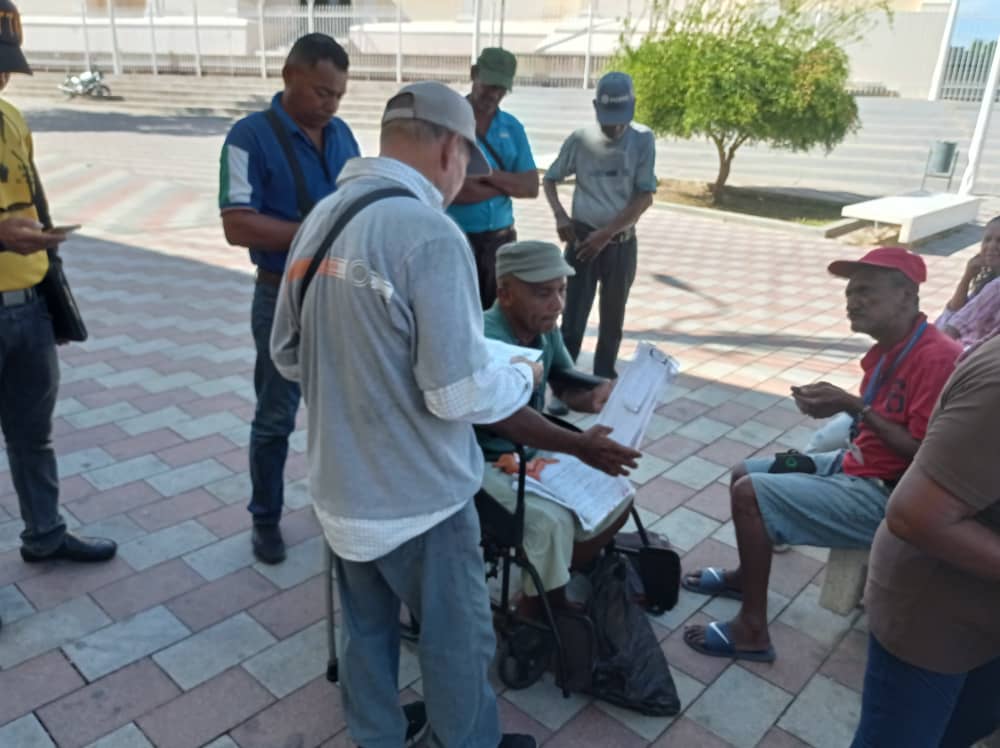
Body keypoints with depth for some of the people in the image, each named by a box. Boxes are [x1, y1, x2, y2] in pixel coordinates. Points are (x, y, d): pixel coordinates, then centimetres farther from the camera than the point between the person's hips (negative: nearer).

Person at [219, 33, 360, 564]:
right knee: (275, 417, 7)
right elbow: (238, 226, -20)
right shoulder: (251, 135, -12)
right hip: (286, 296, -5)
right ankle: (265, 518, 25)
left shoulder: (342, 134, 6)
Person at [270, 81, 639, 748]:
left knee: (367, 630, 26)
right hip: (417, 497, -7)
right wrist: (525, 376, -4)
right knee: (458, 640, 17)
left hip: (341, 486, 8)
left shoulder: (321, 218, 1)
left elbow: (288, 354, 9)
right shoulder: (430, 233, -23)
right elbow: (461, 395, -24)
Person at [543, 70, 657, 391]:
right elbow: (550, 179, 8)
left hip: (622, 243, 1)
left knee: (613, 320, 11)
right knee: (573, 318, -4)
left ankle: (603, 383, 26)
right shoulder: (580, 140, -4)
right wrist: (559, 215, -11)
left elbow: (645, 197, -8)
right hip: (582, 239, -1)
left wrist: (606, 233, -15)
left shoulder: (643, 139, -5)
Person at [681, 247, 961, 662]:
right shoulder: (891, 348, 8)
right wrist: (837, 400, -1)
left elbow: (923, 453, -26)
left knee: (751, 493, -21)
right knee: (745, 473, 15)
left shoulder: (937, 358, -23)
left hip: (888, 495, -10)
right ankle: (747, 575, 33)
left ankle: (752, 630, -9)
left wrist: (853, 406, -24)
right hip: (855, 465, 10)